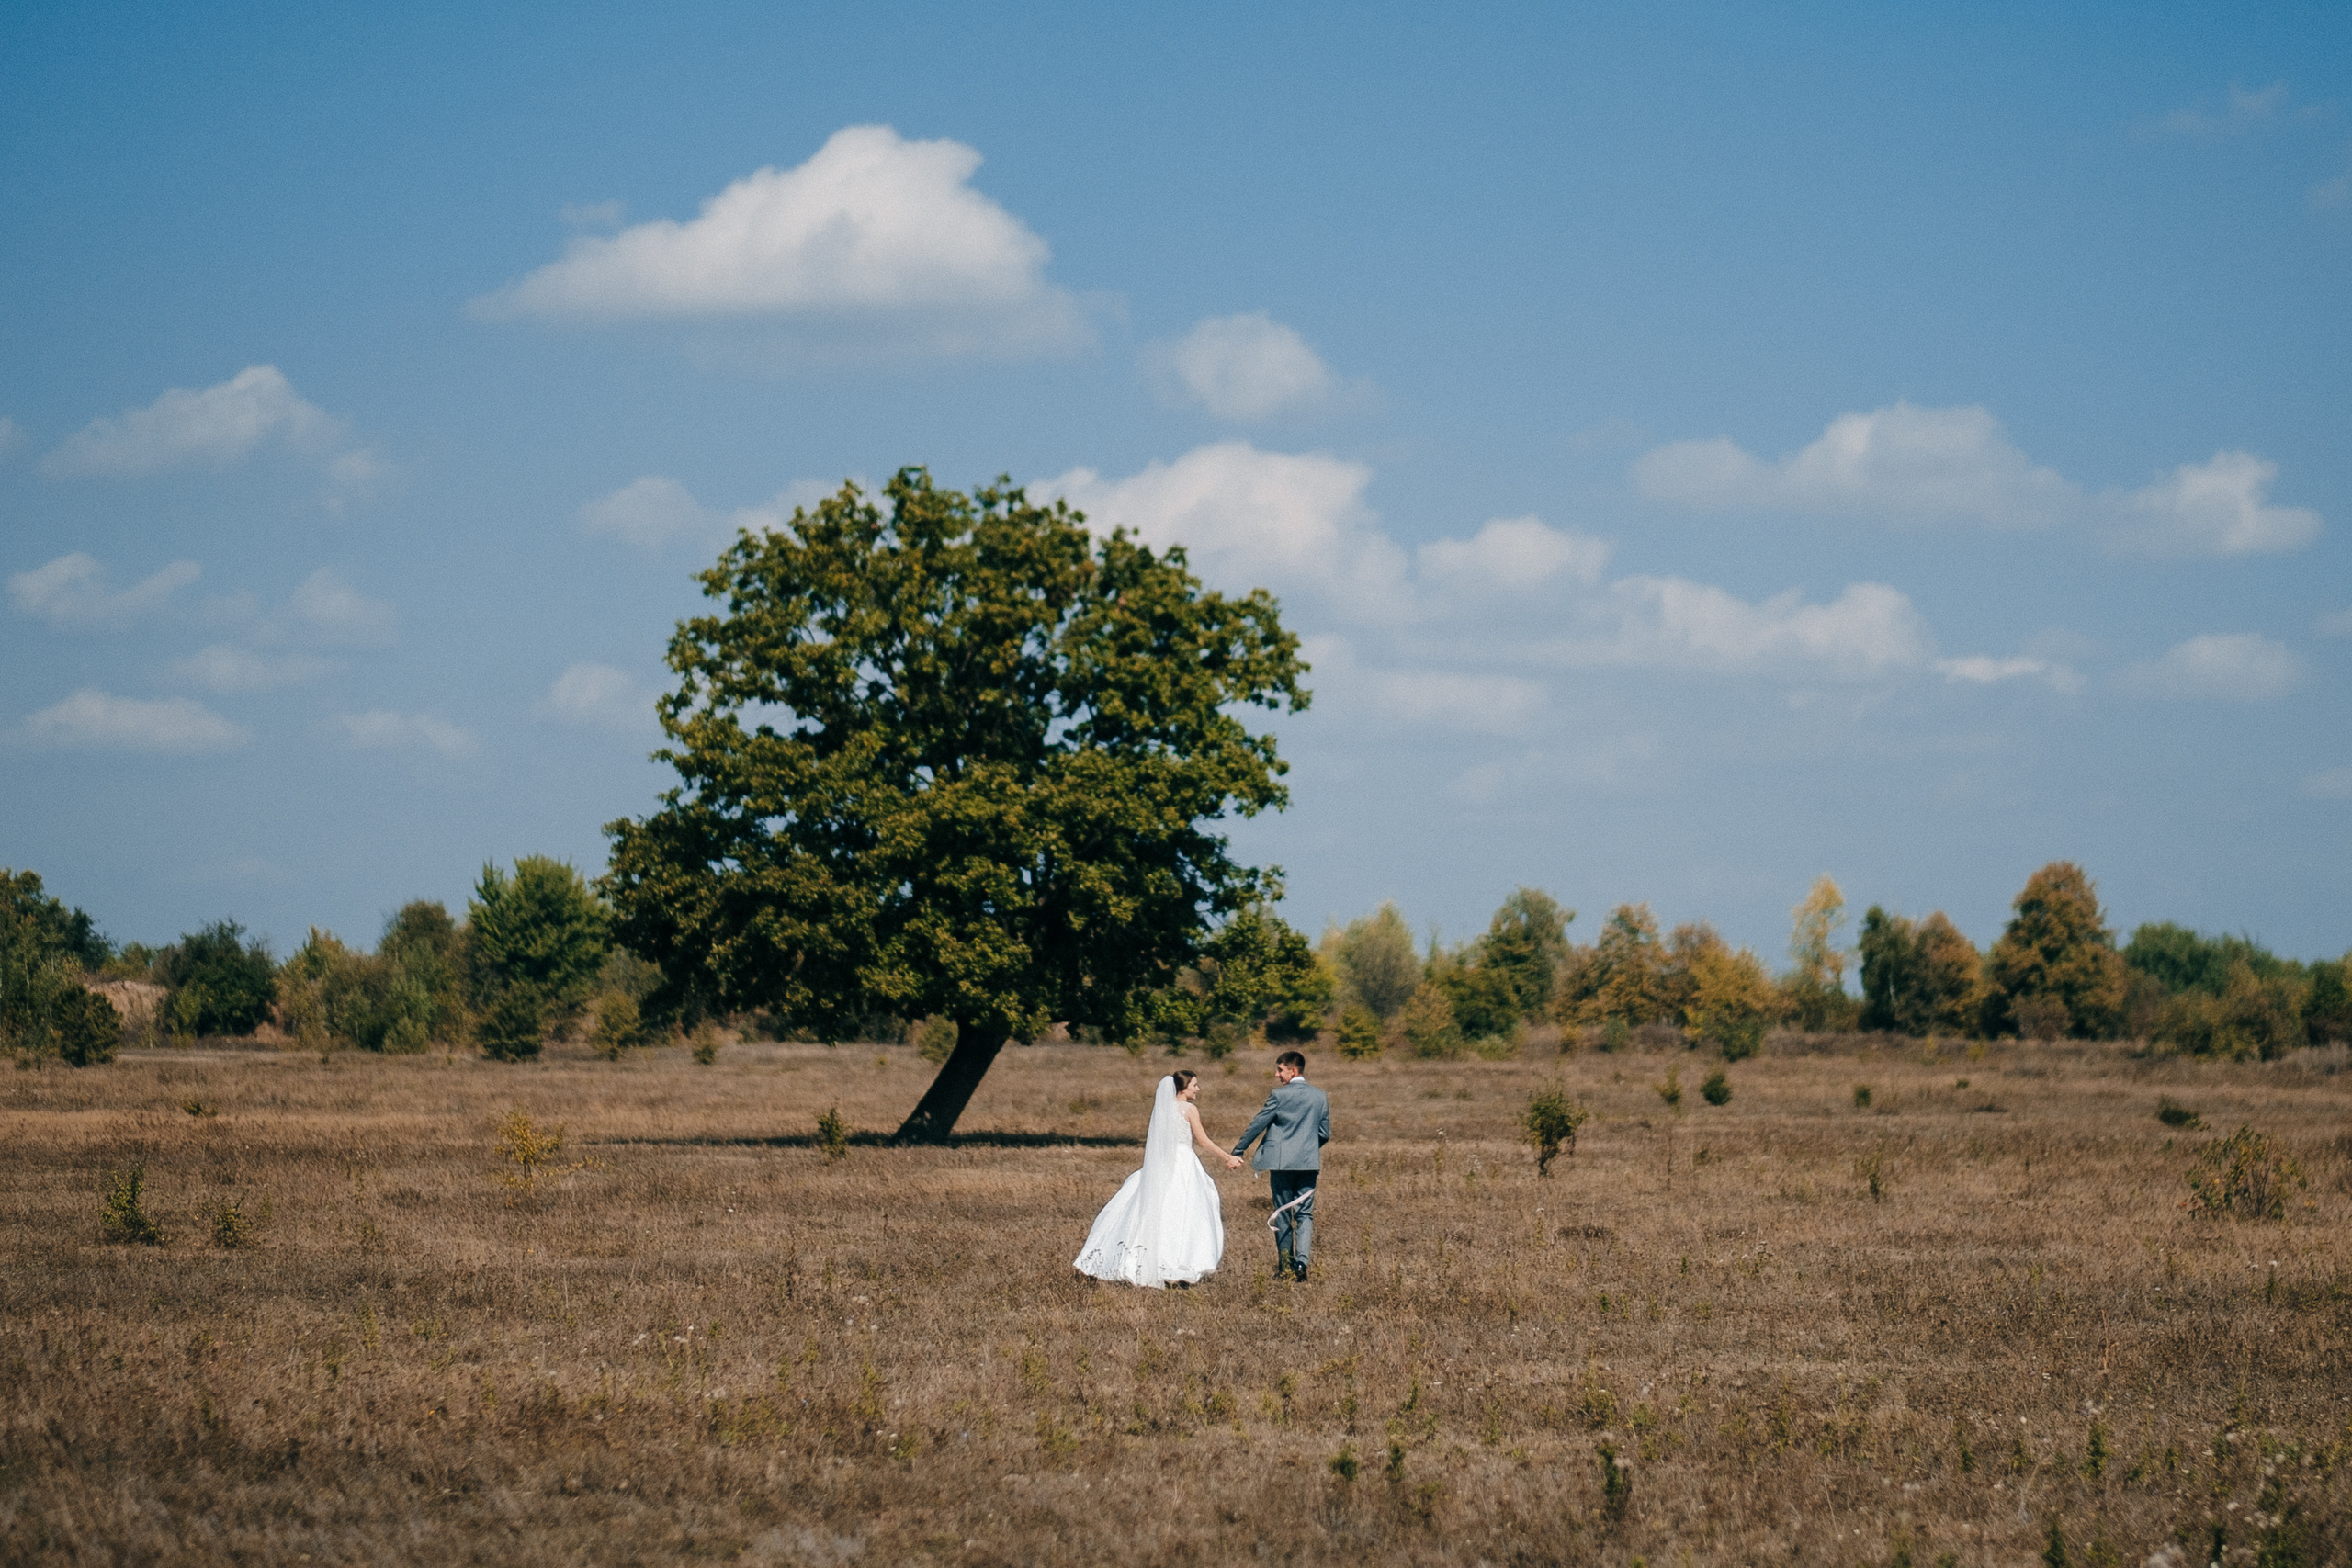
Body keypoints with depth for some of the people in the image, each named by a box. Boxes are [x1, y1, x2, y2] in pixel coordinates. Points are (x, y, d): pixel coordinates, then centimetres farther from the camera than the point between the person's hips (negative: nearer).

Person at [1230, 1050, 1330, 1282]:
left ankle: (1284, 1265, 14)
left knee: (1283, 1214, 8)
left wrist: (1237, 1151, 6)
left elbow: (1258, 1124, -3)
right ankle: (1302, 1260, -16)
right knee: (1305, 1214, 4)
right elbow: (1325, 1133, 10)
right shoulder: (1320, 1097, 5)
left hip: (1282, 1163, -3)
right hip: (1309, 1163, 3)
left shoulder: (1279, 1095, -8)